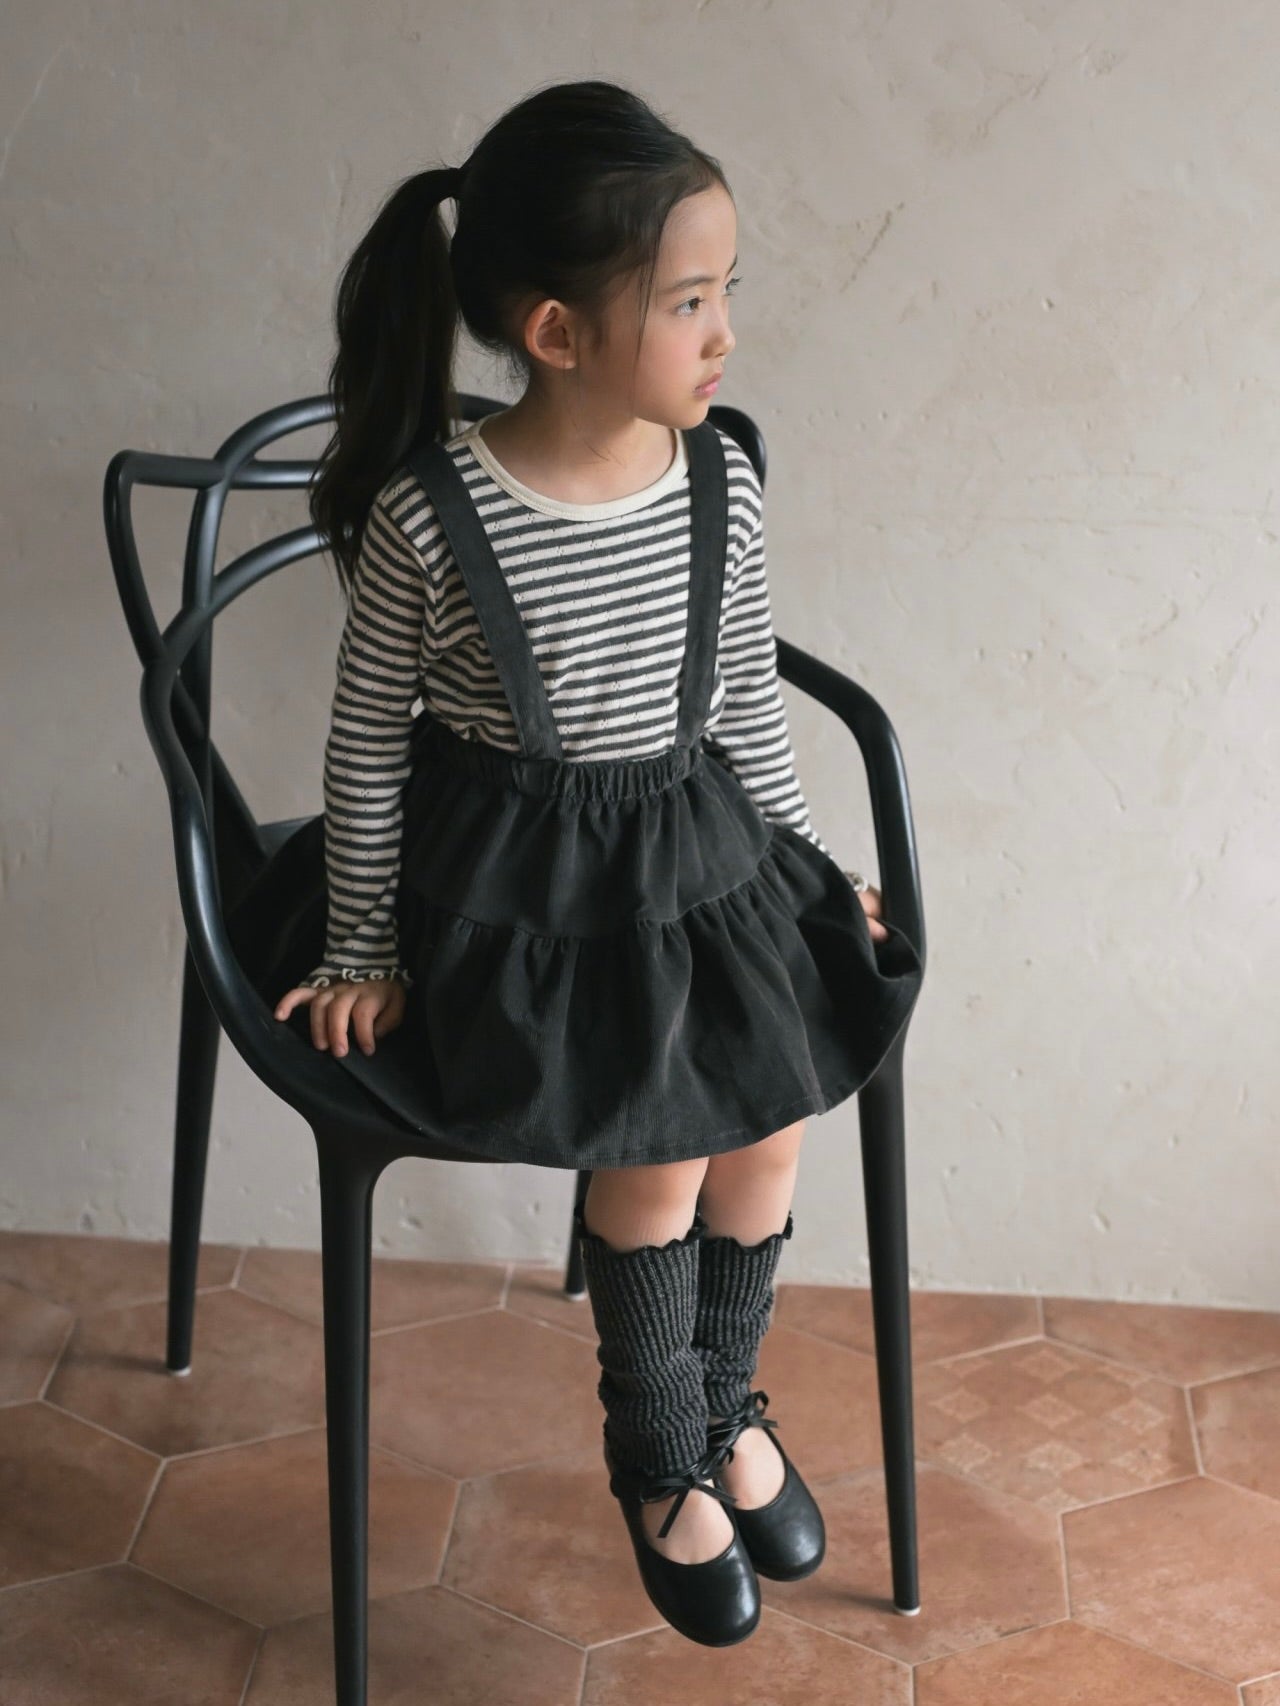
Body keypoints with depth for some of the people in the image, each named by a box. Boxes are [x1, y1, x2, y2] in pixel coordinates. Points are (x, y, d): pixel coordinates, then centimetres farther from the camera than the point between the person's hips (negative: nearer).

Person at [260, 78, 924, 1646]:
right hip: (519, 883, -4)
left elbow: (747, 701, 8)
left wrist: (803, 873, 14)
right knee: (656, 1152, -15)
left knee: (770, 1126, -8)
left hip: (699, 853, 5)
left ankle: (726, 1401, 23)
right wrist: (363, 955, -1)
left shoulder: (719, 483, -7)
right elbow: (367, 742, -7)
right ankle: (660, 1463, 14)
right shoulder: (427, 515, -20)